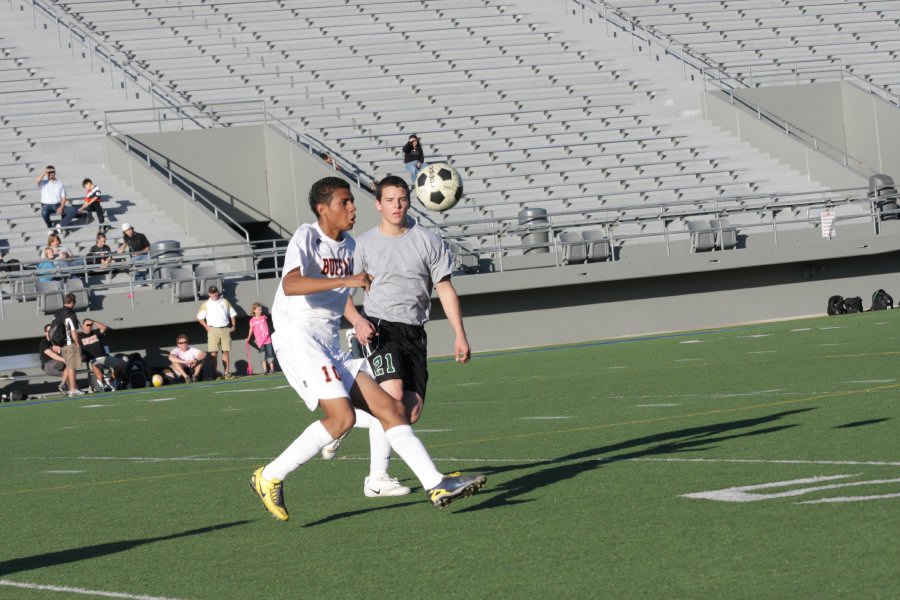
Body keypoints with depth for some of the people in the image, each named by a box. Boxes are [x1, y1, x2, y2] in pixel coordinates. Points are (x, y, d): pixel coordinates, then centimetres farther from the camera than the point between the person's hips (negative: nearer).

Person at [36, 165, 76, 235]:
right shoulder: (43, 183, 5)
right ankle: (50, 228, -12)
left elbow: (63, 197, 4)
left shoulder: (60, 183, 11)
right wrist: (44, 173, -17)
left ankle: (60, 225, -20)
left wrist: (61, 208, -12)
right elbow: (36, 181, -21)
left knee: (72, 210, -22)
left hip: (58, 205, 2)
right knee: (44, 212, -38)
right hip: (47, 205, -2)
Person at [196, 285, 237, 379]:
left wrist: (233, 326, 8)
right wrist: (206, 326, -1)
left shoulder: (225, 302, 13)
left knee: (226, 351, -2)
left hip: (225, 329, 2)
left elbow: (232, 314, 18)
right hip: (213, 330, -2)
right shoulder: (206, 305, 7)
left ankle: (226, 372, -1)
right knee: (213, 353, -8)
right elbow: (199, 317, 10)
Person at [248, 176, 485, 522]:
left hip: (331, 348, 8)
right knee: (342, 416, -24)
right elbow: (290, 285, -26)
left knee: (389, 409, -3)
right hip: (298, 338, -8)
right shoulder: (307, 237, -7)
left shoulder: (349, 246, 18)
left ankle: (436, 485, -6)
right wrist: (347, 280, -31)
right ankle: (270, 478, -13)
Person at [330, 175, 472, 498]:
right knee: (393, 394, -25)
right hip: (380, 327, -3)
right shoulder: (364, 244, 1)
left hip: (414, 332, 3)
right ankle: (377, 478, -19)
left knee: (412, 411, -4)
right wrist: (358, 321, -14)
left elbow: (445, 289, 9)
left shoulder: (428, 241, 5)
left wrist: (460, 335, 2)